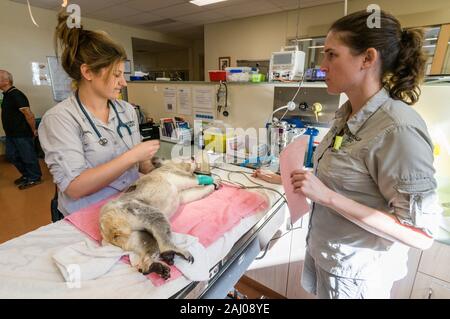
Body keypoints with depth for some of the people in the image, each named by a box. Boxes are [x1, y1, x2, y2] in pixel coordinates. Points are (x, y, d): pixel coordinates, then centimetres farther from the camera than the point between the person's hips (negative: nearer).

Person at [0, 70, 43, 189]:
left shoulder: (16, 95, -19)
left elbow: (29, 114, -23)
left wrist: (33, 130, -17)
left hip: (22, 134, -10)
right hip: (11, 134, 10)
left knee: (28, 156, 2)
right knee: (11, 155, 18)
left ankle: (34, 178, 16)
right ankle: (26, 175, 32)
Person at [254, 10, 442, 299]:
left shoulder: (398, 128, -26)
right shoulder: (348, 113, -2)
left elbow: (422, 234, -23)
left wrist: (328, 197, -29)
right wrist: (289, 180, 5)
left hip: (355, 271, -6)